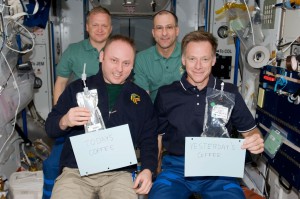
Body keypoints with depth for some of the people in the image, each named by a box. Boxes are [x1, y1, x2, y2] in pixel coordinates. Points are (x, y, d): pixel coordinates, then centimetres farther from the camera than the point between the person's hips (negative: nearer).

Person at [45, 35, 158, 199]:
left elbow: (149, 139, 13)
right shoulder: (77, 88, 8)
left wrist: (148, 169, -3)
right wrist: (65, 122, -15)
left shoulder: (141, 97, 12)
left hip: (119, 173, 1)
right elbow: (50, 128, 8)